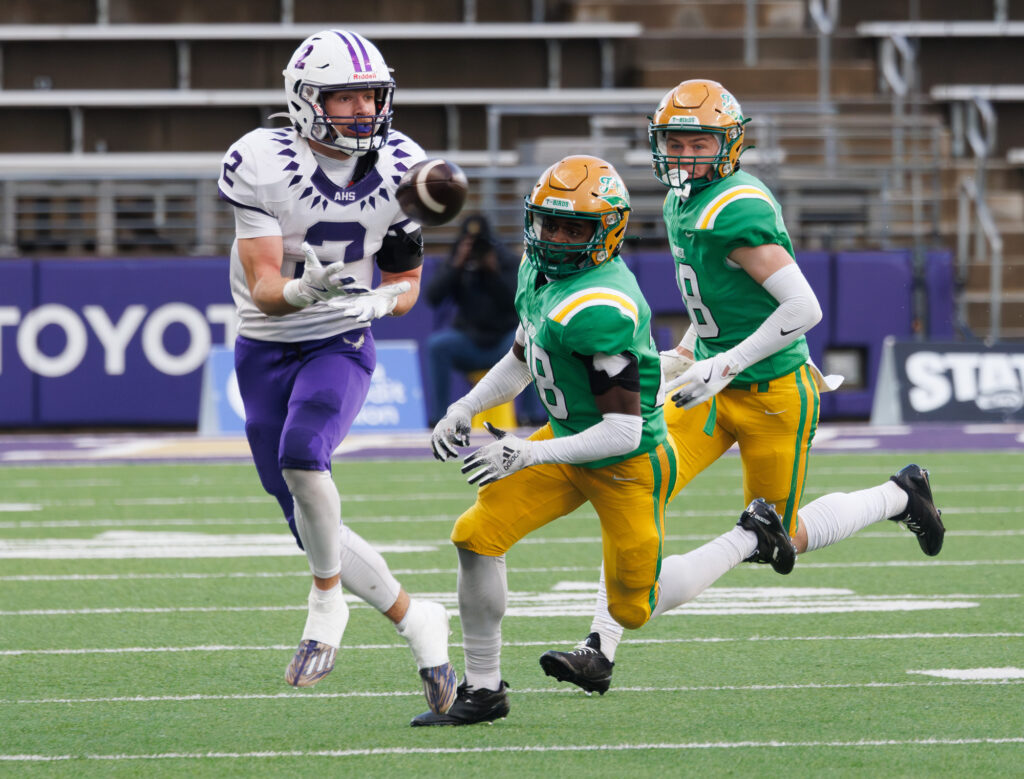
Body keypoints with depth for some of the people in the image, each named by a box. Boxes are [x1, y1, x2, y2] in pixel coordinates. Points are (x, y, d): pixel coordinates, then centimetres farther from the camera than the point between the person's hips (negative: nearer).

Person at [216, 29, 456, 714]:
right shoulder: (262, 165, -17)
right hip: (266, 349, 1)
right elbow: (264, 288, -21)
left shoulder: (400, 169, -7)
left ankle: (327, 601, -13)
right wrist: (303, 290, -43)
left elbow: (406, 280, 4)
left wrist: (377, 302, -19)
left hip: (340, 347, 0)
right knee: (311, 524, 1)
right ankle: (416, 621, 18)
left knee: (302, 454, -32)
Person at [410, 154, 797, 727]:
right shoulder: (541, 270, -4)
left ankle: (749, 539, 27)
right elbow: (523, 358, 16)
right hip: (567, 445, 8)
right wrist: (464, 410, 5)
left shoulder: (601, 311, -33)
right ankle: (483, 690, 7)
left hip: (628, 466, -8)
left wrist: (530, 455, -30)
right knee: (478, 536, -6)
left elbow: (623, 432, -31)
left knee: (634, 609, 7)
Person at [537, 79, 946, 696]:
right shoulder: (682, 204, 7)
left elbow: (803, 307, -25)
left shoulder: (738, 210, -23)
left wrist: (725, 365, -24)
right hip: (717, 384, 8)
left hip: (772, 391, -8)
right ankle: (600, 652, -7)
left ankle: (900, 497, 30)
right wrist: (684, 355, 15)